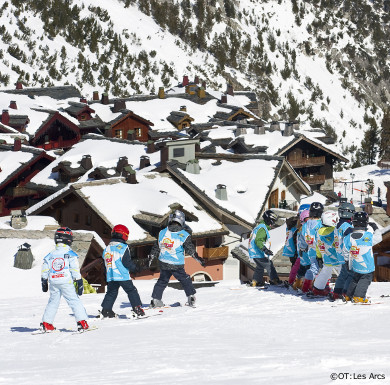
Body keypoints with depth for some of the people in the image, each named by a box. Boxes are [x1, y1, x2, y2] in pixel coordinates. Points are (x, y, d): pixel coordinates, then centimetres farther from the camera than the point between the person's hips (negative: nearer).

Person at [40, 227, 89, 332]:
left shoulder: (50, 255, 9)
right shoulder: (71, 254, -4)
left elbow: (44, 271, 12)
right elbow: (75, 270, -8)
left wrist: (44, 283, 22)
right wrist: (79, 283, -3)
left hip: (53, 283, 4)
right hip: (66, 283, -4)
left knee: (53, 302, 14)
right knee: (75, 301, 0)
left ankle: (46, 323, 11)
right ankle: (82, 322, -8)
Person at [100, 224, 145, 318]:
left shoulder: (107, 249, 11)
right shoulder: (123, 247, -10)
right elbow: (127, 262, -13)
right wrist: (134, 268, 4)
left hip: (111, 277, 6)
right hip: (122, 276, -6)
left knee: (111, 293, 15)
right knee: (131, 291, 1)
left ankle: (106, 310, 9)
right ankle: (137, 308, -4)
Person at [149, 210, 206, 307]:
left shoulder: (162, 233, 1)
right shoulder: (184, 235, -11)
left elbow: (156, 248, 10)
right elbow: (190, 250, -8)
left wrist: (151, 257, 22)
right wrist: (199, 259, 0)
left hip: (163, 264, 4)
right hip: (177, 265, -4)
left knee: (162, 281, 19)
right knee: (185, 280, 14)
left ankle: (155, 300, 18)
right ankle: (191, 298, 15)